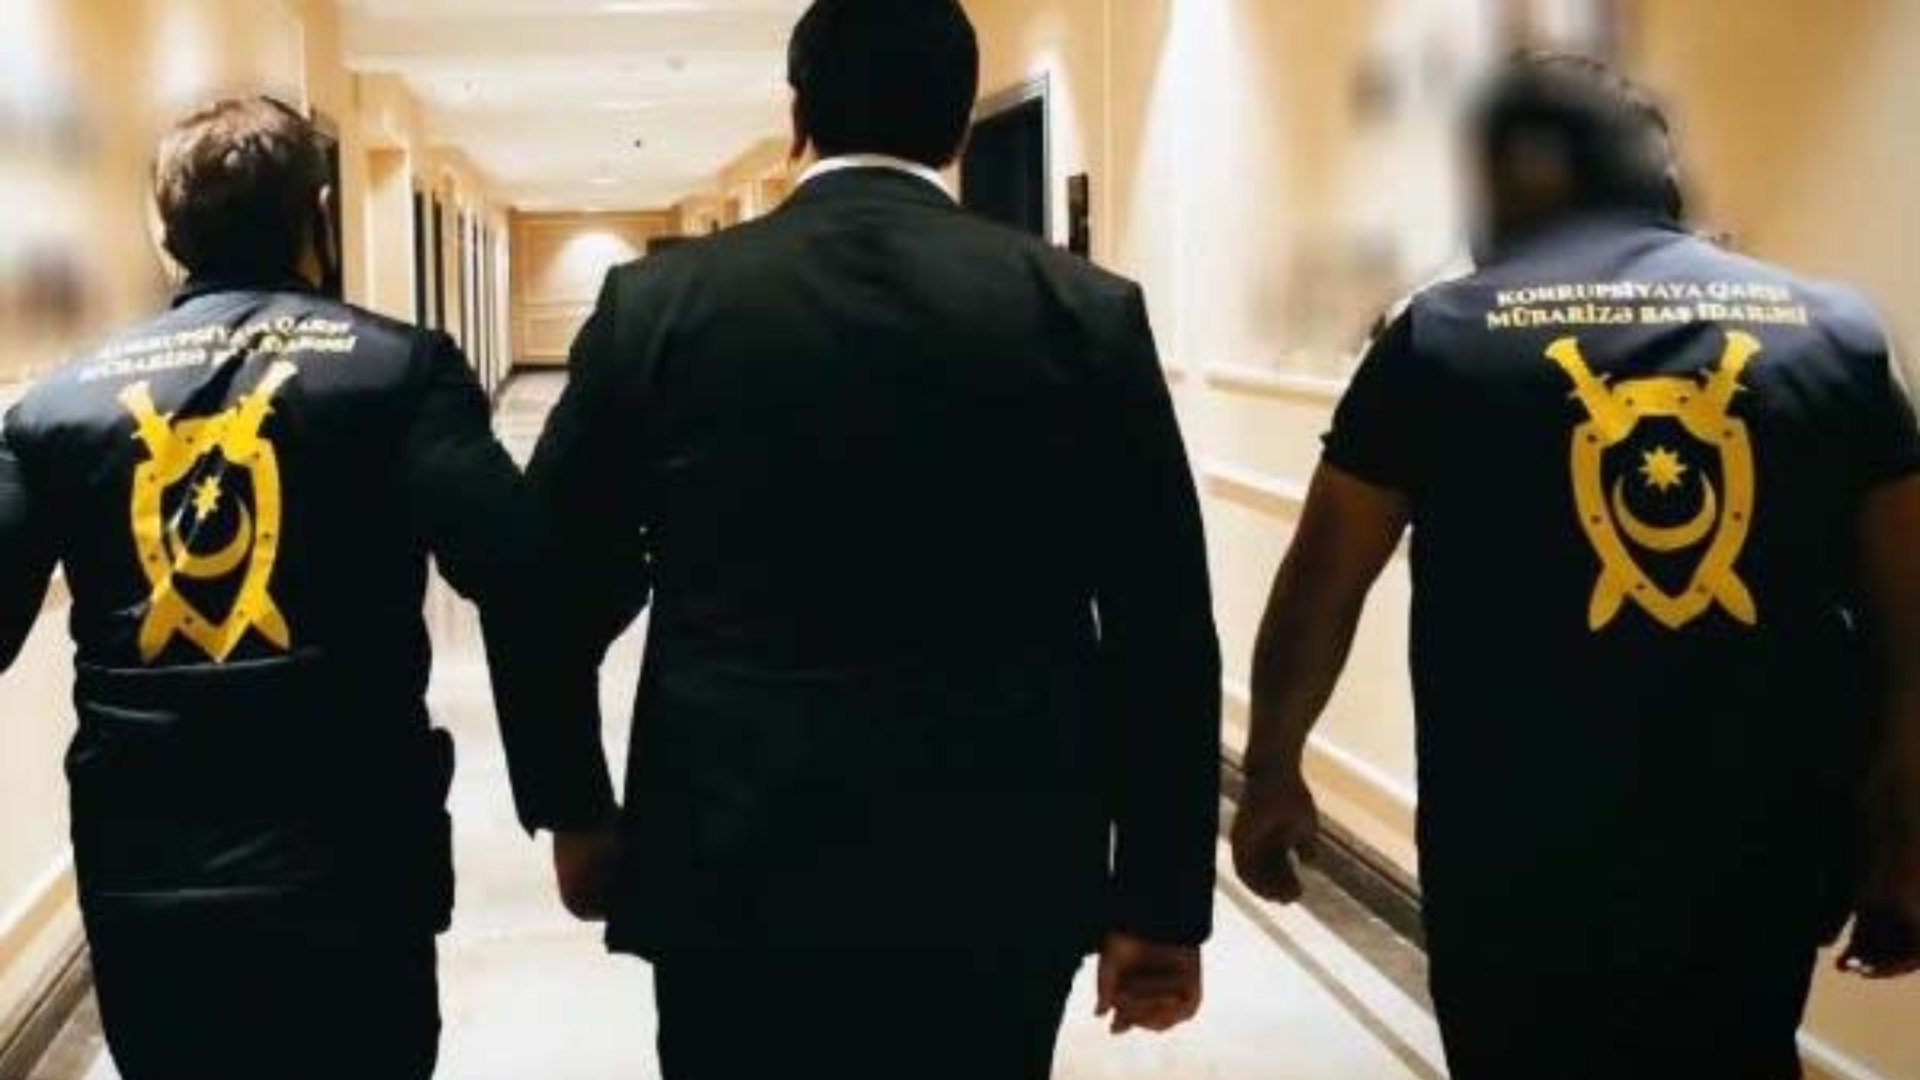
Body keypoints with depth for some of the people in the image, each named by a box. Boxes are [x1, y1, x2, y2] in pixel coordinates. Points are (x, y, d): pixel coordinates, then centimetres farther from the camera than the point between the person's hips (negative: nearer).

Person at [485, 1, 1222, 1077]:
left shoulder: (658, 305, -3)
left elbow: (550, 590, 3)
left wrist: (574, 810, 17)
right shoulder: (1088, 314, -4)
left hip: (733, 867, 0)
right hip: (998, 880, 1)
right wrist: (1163, 899, 3)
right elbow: (1163, 637, -5)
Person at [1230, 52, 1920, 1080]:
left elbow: (1318, 589, 1)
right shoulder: (1831, 328, 2)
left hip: (1523, 857, -2)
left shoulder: (1443, 335, -4)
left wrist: (1271, 775, 13)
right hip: (1766, 849, 3)